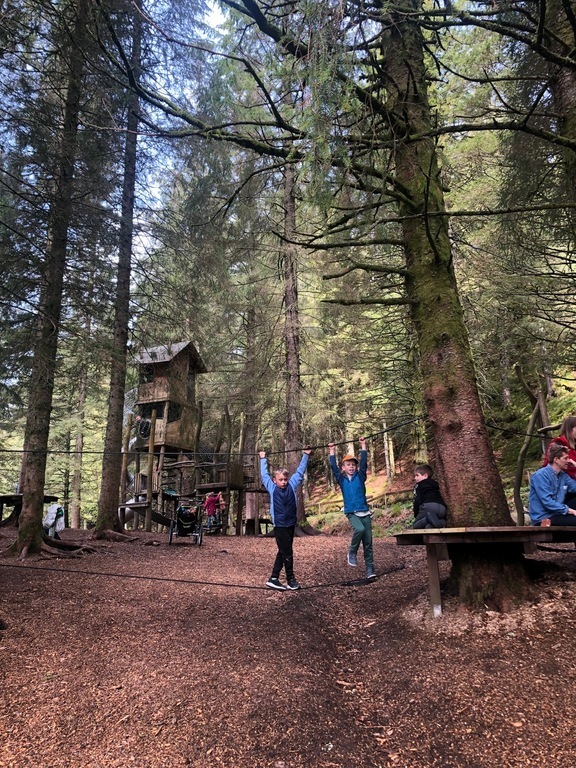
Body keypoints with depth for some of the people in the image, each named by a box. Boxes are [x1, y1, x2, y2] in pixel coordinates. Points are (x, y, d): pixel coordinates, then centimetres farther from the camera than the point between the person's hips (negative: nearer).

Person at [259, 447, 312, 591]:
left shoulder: (292, 485, 2)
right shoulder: (272, 488, -4)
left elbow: (300, 471, 11)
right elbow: (264, 474, 8)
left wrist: (306, 455, 14)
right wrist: (263, 459, 17)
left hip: (291, 524, 4)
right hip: (279, 525, -4)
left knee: (283, 552, 11)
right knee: (287, 553, 0)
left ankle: (273, 579, 21)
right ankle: (291, 580, 14)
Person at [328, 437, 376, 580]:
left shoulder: (360, 476, 5)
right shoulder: (341, 479, 5)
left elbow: (364, 463, -1)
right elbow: (333, 467, 2)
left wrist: (363, 446, -2)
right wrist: (332, 452, 5)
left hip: (365, 512, 1)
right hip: (351, 513, -1)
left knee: (368, 542, 2)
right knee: (359, 529, -29)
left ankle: (370, 569, 10)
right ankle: (352, 553, -6)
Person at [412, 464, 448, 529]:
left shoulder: (418, 485, 15)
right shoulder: (435, 484, 35)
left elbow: (417, 501, 4)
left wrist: (416, 516, 12)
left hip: (429, 506, -6)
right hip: (442, 508, 6)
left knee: (415, 526, 5)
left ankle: (430, 519, -26)